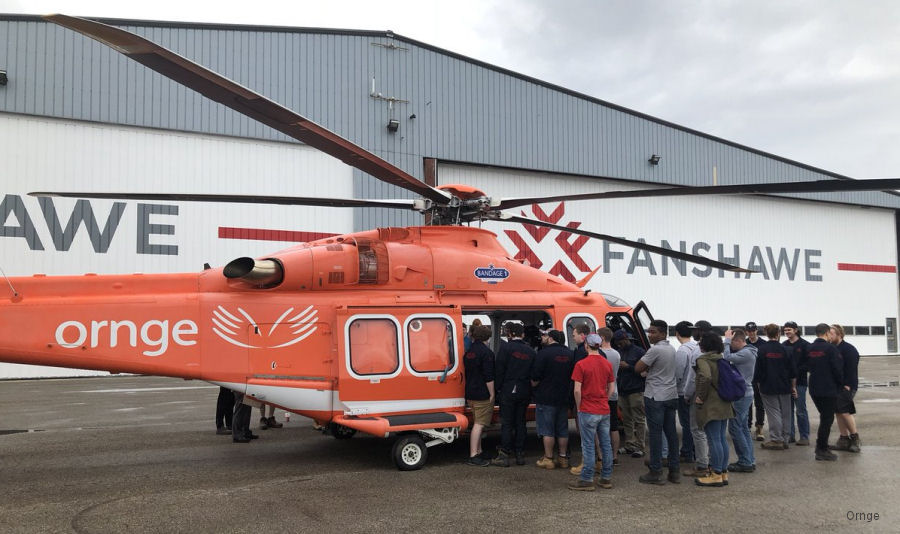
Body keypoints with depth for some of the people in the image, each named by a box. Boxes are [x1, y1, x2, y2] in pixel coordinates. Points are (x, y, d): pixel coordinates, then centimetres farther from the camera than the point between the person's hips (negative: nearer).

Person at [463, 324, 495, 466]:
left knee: (477, 423, 17)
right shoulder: (486, 352, -13)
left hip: (470, 394, 8)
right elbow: (488, 376, -18)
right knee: (479, 424, -7)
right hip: (483, 395, -8)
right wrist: (492, 394, -12)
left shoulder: (468, 352, 13)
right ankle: (473, 456, -9)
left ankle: (478, 452, 25)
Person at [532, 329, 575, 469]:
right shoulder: (569, 354, 6)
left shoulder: (544, 353, -14)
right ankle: (563, 458, 18)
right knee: (562, 430, 13)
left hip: (546, 398, -6)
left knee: (547, 430, 1)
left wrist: (534, 384, 6)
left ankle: (548, 459, 5)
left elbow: (535, 378, -14)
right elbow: (573, 376, 13)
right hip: (563, 398, 6)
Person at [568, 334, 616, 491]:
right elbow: (611, 388, 10)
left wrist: (579, 407, -1)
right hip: (604, 410, 6)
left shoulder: (581, 364, -12)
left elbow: (577, 390, -14)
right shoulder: (607, 364, 6)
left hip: (588, 411, -6)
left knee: (588, 445, -1)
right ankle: (606, 478, 18)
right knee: (606, 444, 11)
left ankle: (586, 480, 4)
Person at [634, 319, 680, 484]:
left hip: (656, 397, -8)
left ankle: (656, 472, 0)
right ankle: (674, 471, 15)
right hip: (671, 396, 8)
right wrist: (649, 369, 8)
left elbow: (638, 368, -15)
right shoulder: (672, 349, 11)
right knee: (671, 432, 10)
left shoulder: (655, 350, -16)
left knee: (656, 433, -3)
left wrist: (646, 367, 3)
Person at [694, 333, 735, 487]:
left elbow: (705, 377, -30)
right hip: (724, 404, 9)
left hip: (711, 405, -9)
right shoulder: (721, 359, 12)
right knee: (721, 438, 13)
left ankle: (716, 475, 2)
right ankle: (724, 473, 19)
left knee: (714, 439, -3)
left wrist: (701, 396, -18)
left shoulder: (703, 360, -13)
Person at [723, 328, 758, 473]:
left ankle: (745, 462, 0)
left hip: (741, 396, -10)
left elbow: (728, 357, -27)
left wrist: (727, 340, -19)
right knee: (743, 428, 15)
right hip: (745, 394, 10)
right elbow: (730, 357, 10)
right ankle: (749, 460, 20)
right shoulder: (745, 352, 15)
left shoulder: (746, 353, -18)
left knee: (735, 428, -5)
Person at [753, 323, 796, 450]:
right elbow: (792, 370, 3)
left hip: (768, 387, -2)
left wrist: (758, 385, 8)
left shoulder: (762, 349, -7)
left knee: (774, 413, 0)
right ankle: (785, 439, 16)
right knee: (785, 414, 11)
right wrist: (793, 386, 13)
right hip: (784, 387, 2)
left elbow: (758, 370, -5)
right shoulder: (784, 349, -1)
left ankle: (776, 440, -2)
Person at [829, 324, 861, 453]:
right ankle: (844, 439, 13)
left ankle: (854, 437, 4)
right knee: (838, 412, 7)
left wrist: (848, 385, -20)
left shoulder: (849, 349, -10)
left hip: (846, 386, -8)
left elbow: (852, 369, -15)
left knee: (844, 411, -12)